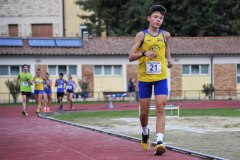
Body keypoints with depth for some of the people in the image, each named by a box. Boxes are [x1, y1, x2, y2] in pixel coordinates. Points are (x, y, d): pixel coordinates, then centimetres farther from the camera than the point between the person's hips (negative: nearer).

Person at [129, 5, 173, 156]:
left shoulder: (165, 35, 4)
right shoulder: (141, 35, -3)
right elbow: (131, 57, -6)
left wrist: (169, 58, 10)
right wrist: (144, 53, -24)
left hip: (161, 77, 1)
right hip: (144, 77, -1)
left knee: (160, 108, -14)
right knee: (144, 111, 8)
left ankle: (159, 142, -20)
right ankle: (145, 132, 38)